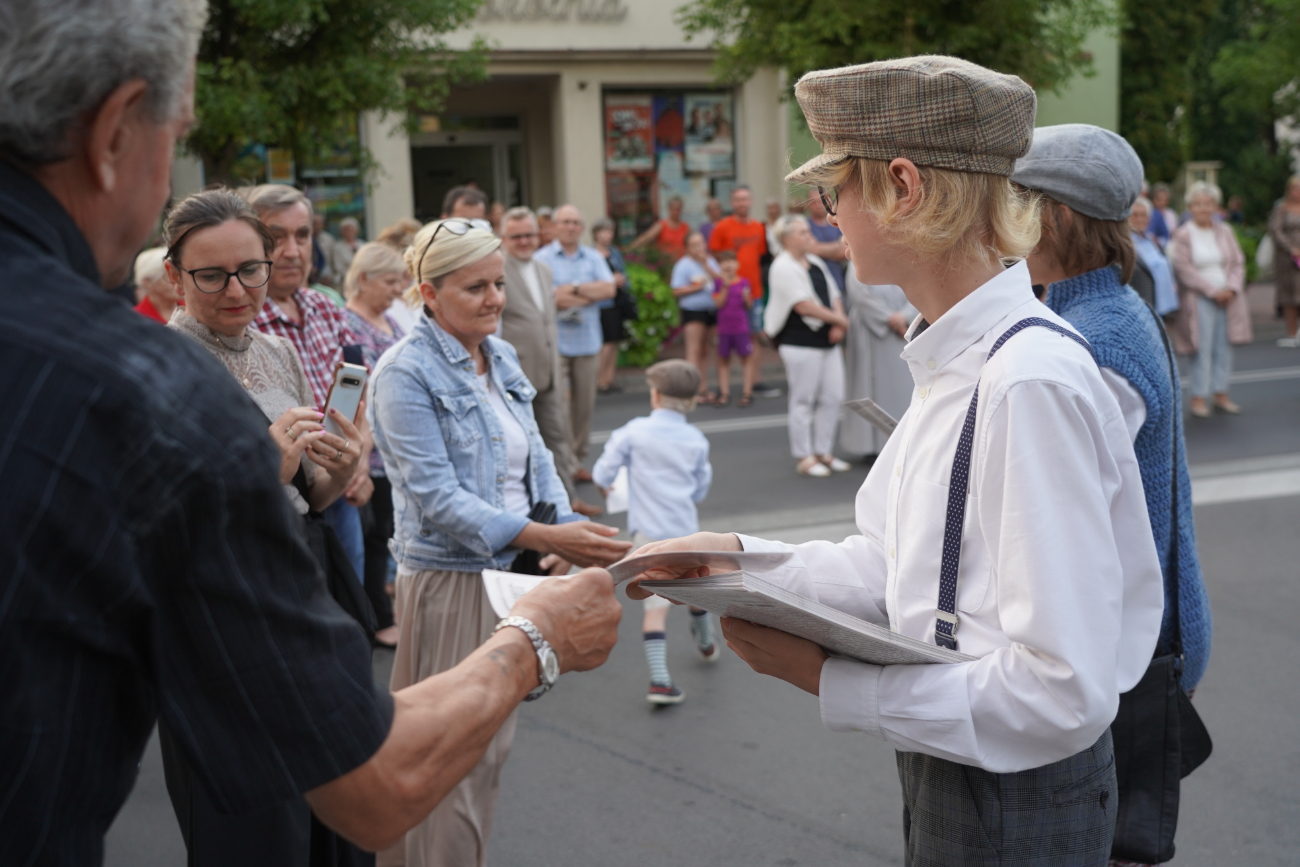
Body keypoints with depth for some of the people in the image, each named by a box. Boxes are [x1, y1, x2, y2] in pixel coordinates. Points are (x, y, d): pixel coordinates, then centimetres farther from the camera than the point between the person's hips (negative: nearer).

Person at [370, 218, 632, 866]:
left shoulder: (502, 357, 8)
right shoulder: (404, 373, -14)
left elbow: (535, 459, 12)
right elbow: (436, 497, -21)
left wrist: (565, 532, -8)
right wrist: (542, 537, -30)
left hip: (512, 571, 7)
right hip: (449, 579, -7)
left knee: (493, 745, 17)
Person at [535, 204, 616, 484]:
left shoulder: (594, 258, 13)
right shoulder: (542, 259, -2)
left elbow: (609, 288, -1)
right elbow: (546, 297, -14)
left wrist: (574, 289, -8)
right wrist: (591, 294, -4)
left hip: (587, 342, 4)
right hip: (555, 342, -4)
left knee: (584, 405, 7)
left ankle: (579, 459, 16)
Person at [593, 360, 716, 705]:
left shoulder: (634, 431, -7)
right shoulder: (697, 440, 3)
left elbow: (603, 475, -5)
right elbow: (700, 491, 11)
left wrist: (605, 483, 17)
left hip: (648, 531, -3)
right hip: (686, 528, 3)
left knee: (657, 605, -6)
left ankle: (659, 678, -15)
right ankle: (706, 644, 51)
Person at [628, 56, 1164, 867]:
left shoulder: (1030, 383, -27)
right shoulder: (958, 361, 3)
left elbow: (1061, 692, -28)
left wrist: (830, 679, -23)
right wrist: (736, 558, 2)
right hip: (949, 775, 8)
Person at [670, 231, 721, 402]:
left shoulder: (711, 262, 13)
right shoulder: (683, 265, -5)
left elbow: (720, 281, -1)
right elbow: (677, 291, -9)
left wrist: (705, 264, -8)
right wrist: (696, 287, -16)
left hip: (710, 310, 6)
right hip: (692, 311, -6)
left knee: (705, 351, 10)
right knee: (694, 350, -11)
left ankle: (704, 388, 14)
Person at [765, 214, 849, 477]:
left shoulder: (816, 263, 16)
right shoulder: (783, 268, -11)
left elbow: (834, 295, 16)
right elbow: (803, 305, -18)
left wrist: (838, 324, -3)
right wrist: (839, 319, -10)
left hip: (828, 340, 8)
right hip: (800, 342, -8)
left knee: (833, 397, 9)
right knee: (803, 401, -2)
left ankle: (823, 452, 20)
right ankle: (803, 458, 6)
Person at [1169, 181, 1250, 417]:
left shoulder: (1225, 232, 10)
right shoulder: (1182, 235, -5)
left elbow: (1238, 262, 10)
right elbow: (1184, 269, -10)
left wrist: (1231, 288, -7)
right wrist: (1213, 290, -13)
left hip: (1228, 298, 5)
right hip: (1199, 299, -5)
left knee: (1224, 347, 7)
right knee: (1202, 349, -6)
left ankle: (1221, 394, 15)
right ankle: (1198, 397, 0)